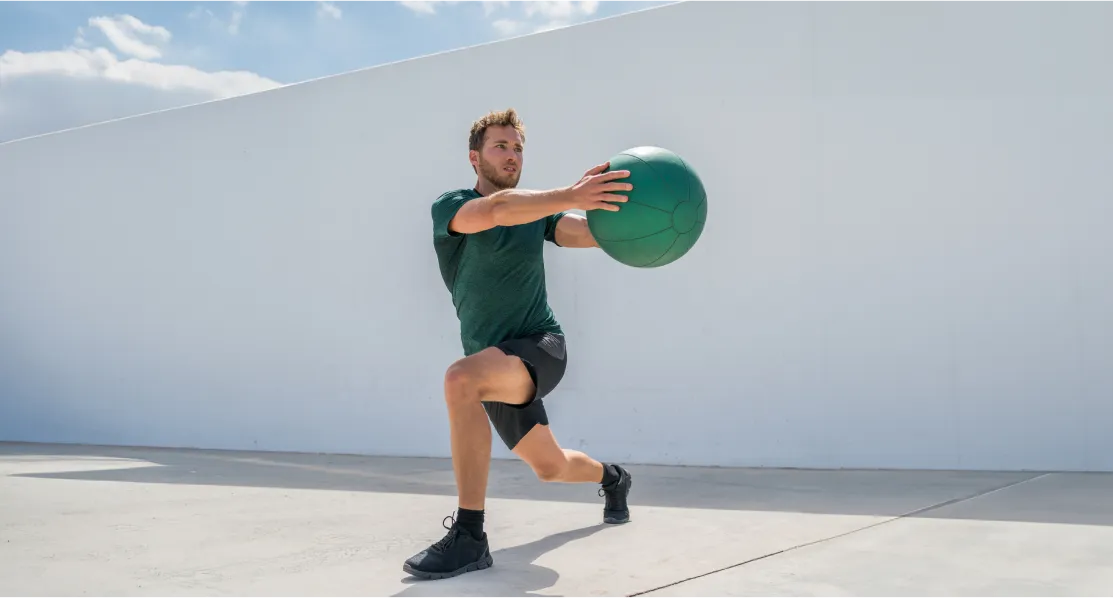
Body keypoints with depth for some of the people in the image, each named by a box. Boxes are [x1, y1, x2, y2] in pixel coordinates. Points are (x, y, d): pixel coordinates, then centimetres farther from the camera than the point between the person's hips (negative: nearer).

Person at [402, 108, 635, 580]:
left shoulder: (536, 210, 2)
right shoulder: (449, 206, -6)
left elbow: (587, 233, -15)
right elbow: (497, 210, -28)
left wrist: (621, 207, -38)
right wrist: (571, 196, -44)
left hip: (539, 347, -3)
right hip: (496, 364, 3)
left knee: (461, 379, -34)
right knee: (550, 467, 20)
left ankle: (468, 537, -31)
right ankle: (612, 477, 56)